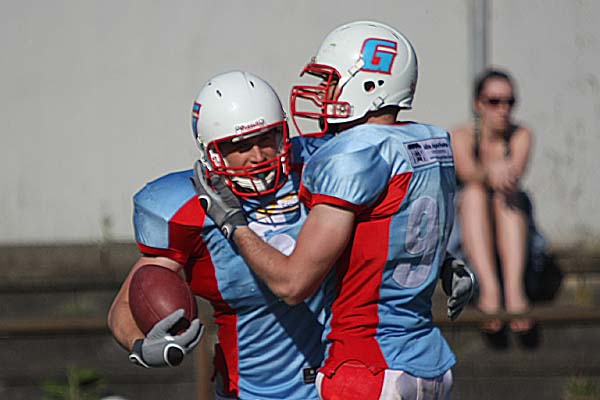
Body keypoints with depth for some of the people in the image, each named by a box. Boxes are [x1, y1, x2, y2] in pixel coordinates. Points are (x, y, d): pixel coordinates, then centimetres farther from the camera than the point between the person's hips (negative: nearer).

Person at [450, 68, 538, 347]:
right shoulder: (462, 136, -1)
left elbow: (516, 171, -20)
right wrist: (489, 173, -46)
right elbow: (466, 170, -24)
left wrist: (506, 173, -44)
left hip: (512, 232, 1)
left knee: (509, 196, -31)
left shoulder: (520, 136, 2)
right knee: (474, 192, -31)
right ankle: (489, 287, -51)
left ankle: (514, 290, -51)